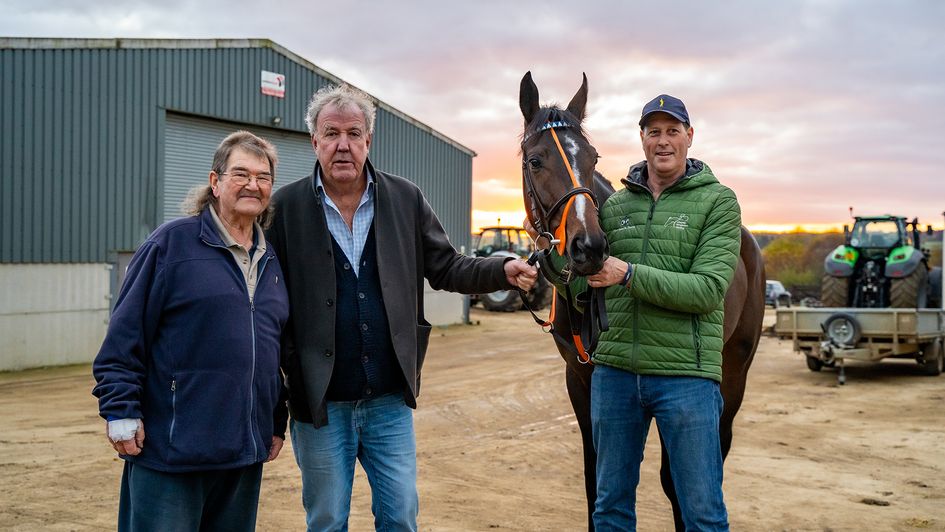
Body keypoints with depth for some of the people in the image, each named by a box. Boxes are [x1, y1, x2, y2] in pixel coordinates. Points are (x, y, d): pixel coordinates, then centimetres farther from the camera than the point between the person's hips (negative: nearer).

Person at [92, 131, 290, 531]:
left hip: (245, 452, 6)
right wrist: (121, 411, -11)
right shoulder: (172, 243, -6)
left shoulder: (272, 259, 13)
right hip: (171, 449, -6)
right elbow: (125, 334, -8)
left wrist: (278, 422, 18)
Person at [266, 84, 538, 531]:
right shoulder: (286, 207, -6)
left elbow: (445, 268, 5)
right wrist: (281, 371, -12)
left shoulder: (406, 200, 1)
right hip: (319, 402, -1)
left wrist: (504, 272, -12)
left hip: (390, 399, 2)